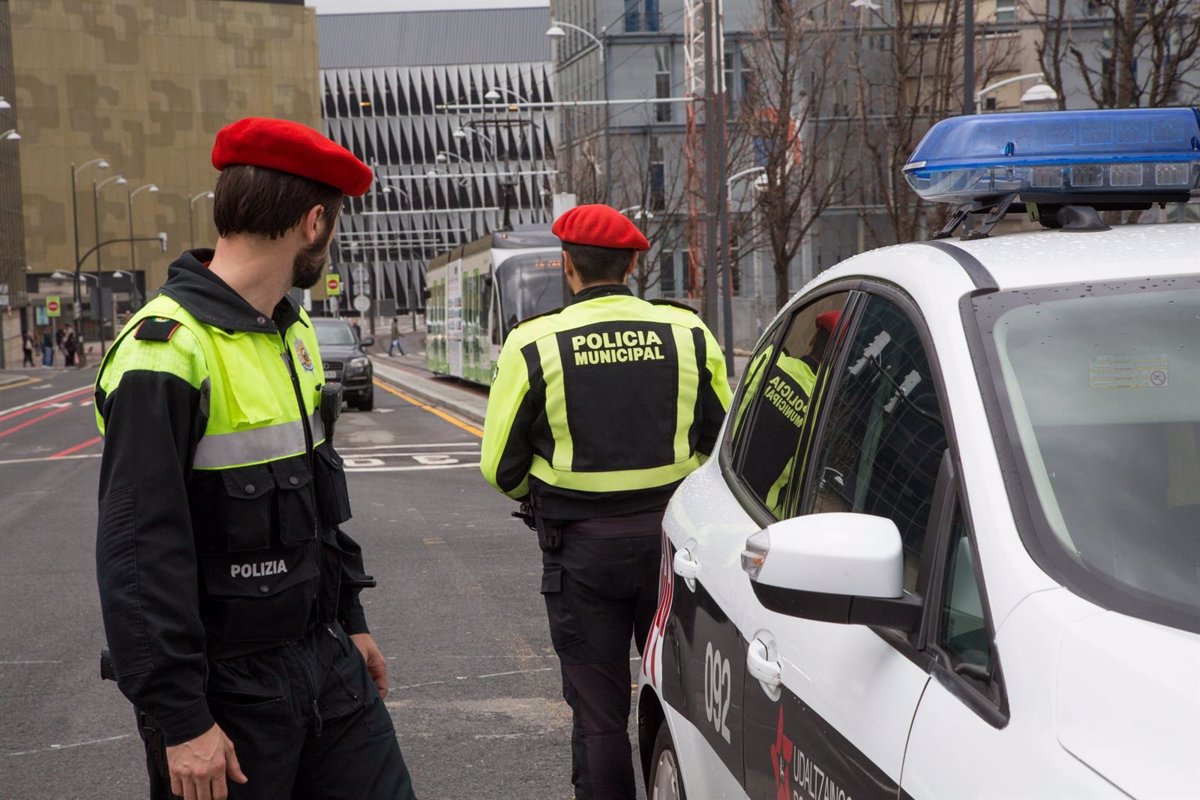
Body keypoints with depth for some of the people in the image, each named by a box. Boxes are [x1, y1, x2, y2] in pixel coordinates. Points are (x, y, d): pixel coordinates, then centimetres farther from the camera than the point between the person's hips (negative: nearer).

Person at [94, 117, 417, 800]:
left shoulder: (294, 330, 10)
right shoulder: (167, 349, -19)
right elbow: (139, 557, -21)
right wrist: (181, 721, -20)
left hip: (326, 656, 8)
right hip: (228, 686, -8)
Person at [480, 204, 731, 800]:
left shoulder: (533, 344, -8)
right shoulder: (687, 332, -1)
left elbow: (501, 466, -3)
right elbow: (726, 441, 5)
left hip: (582, 547, -2)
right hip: (672, 532, 3)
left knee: (598, 711, 8)